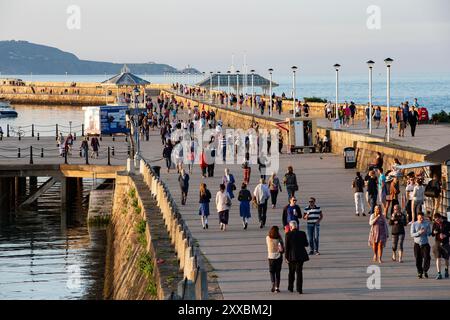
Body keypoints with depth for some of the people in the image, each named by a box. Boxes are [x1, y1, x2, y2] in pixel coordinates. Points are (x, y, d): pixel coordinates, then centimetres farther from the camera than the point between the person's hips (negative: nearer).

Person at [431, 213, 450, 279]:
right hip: (437, 242, 1)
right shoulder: (435, 224, 2)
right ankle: (439, 273, -9)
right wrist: (434, 232, -15)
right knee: (438, 258, -9)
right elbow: (432, 234, 8)